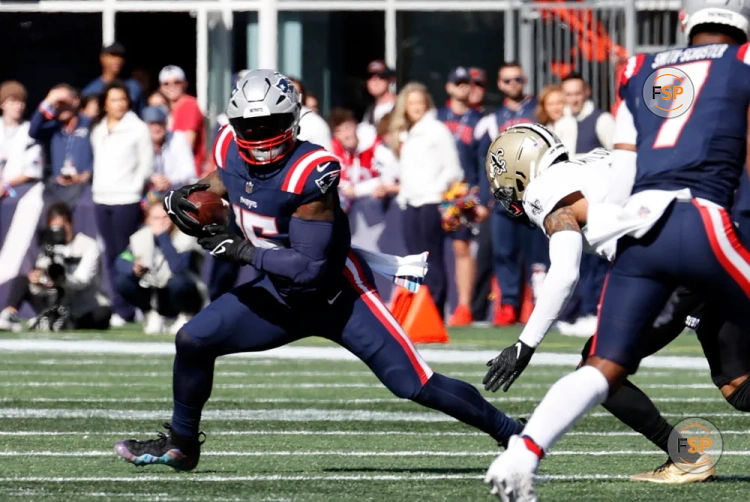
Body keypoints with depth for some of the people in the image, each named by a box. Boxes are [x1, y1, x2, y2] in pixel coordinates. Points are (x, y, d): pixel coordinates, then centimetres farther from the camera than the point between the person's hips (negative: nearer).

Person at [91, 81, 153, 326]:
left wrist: (133, 189, -6)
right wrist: (97, 185, 9)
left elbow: (146, 165, -1)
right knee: (110, 254, 5)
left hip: (126, 200, -6)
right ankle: (119, 305, 9)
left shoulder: (138, 129, -1)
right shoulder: (98, 131, 16)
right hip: (102, 199, 6)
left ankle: (123, 308, -8)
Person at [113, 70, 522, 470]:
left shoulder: (308, 174, -29)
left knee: (415, 385, -13)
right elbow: (220, 184, 19)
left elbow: (311, 267, -29)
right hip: (280, 295, 7)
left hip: (337, 295, -7)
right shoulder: (231, 150, -7)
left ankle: (511, 434, -1)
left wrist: (240, 250, -24)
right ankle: (181, 444, 22)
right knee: (193, 341, 1)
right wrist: (180, 199, -1)